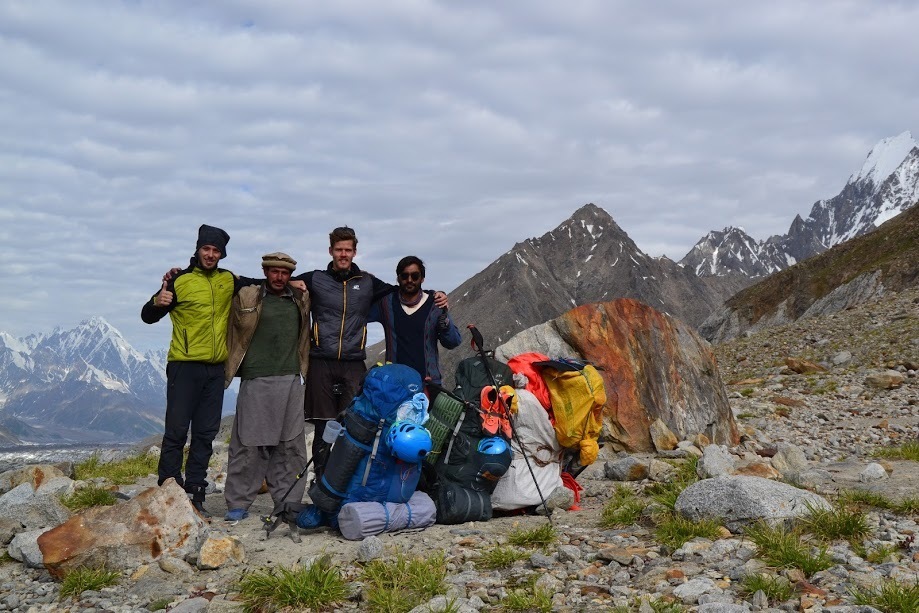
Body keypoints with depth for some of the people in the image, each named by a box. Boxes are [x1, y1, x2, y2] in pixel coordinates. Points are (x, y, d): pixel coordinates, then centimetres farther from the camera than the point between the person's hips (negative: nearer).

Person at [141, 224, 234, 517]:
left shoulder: (228, 280, 10)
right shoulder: (180, 281, -2)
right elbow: (148, 317, 2)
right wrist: (157, 302, -21)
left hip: (215, 368, 5)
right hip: (184, 366, -4)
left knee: (205, 433, 7)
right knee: (177, 430, -5)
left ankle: (195, 493, 13)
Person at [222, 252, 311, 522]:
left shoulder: (300, 299, 13)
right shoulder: (246, 297, 3)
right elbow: (232, 333, 7)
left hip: (291, 381, 4)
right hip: (256, 381, -3)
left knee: (291, 446, 5)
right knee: (248, 444, -1)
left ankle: (288, 502, 13)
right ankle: (238, 504, 8)